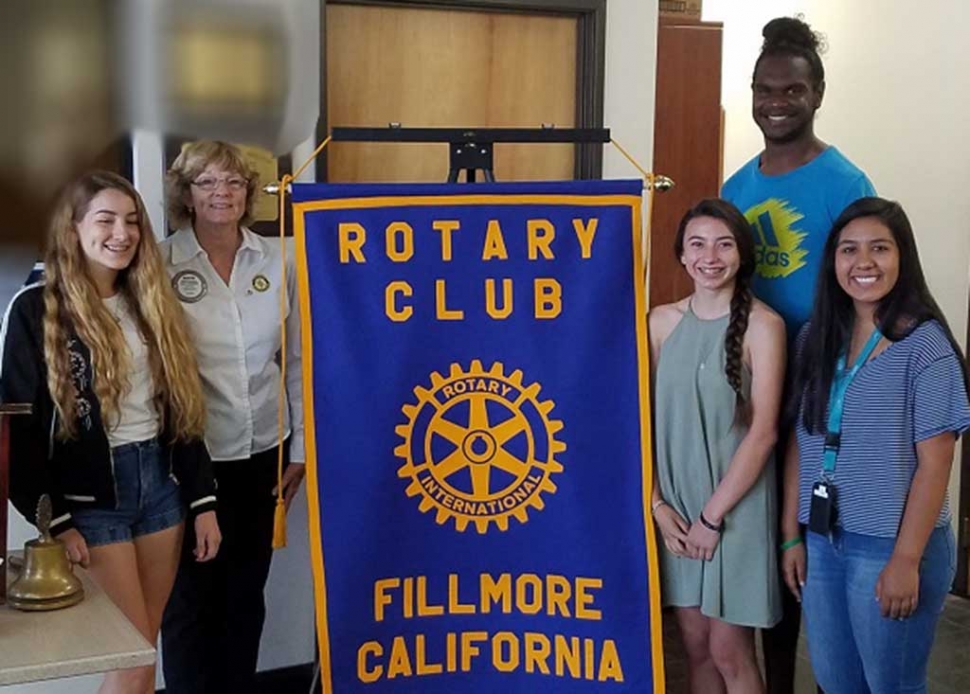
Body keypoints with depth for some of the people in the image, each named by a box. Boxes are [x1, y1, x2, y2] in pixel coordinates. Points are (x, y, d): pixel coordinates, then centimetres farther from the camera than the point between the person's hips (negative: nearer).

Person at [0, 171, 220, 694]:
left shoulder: (151, 304, 10)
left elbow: (181, 410, 12)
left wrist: (204, 501, 7)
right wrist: (53, 521, -12)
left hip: (161, 483, 5)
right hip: (90, 495, -5)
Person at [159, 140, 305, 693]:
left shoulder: (277, 261, 2)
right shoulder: (160, 264, -7)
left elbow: (297, 359, 7)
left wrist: (301, 447, 7)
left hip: (262, 452, 3)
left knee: (246, 591, 15)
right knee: (190, 596, 9)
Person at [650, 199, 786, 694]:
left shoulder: (762, 325, -9)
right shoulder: (662, 321, 4)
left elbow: (763, 432, -13)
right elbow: (646, 420, 5)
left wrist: (713, 515, -13)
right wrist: (657, 504, -4)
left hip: (735, 508, -4)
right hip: (676, 507, 4)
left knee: (729, 651, 2)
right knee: (695, 644, 12)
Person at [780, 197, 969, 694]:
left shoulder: (924, 344, -11)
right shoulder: (818, 337, 5)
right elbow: (801, 443, 7)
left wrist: (906, 560, -15)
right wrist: (792, 536, 5)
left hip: (891, 545, -5)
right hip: (822, 541, 5)